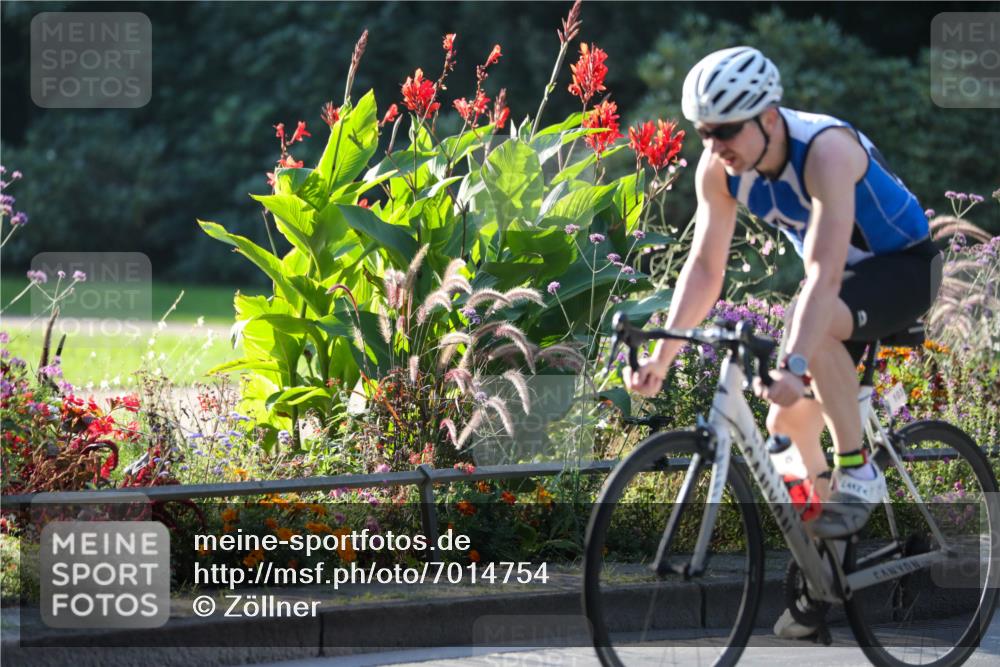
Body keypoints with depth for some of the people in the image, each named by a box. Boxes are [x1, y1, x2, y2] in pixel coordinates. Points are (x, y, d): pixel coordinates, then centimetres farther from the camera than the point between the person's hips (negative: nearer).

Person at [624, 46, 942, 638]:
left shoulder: (825, 150, -35)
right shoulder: (719, 168, -15)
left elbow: (825, 271, -44)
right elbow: (706, 267, -11)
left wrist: (794, 365, -54)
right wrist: (662, 356, -21)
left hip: (906, 267, -7)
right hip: (842, 281, 7)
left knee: (817, 321, -36)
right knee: (788, 420, 1)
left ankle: (858, 472, -21)